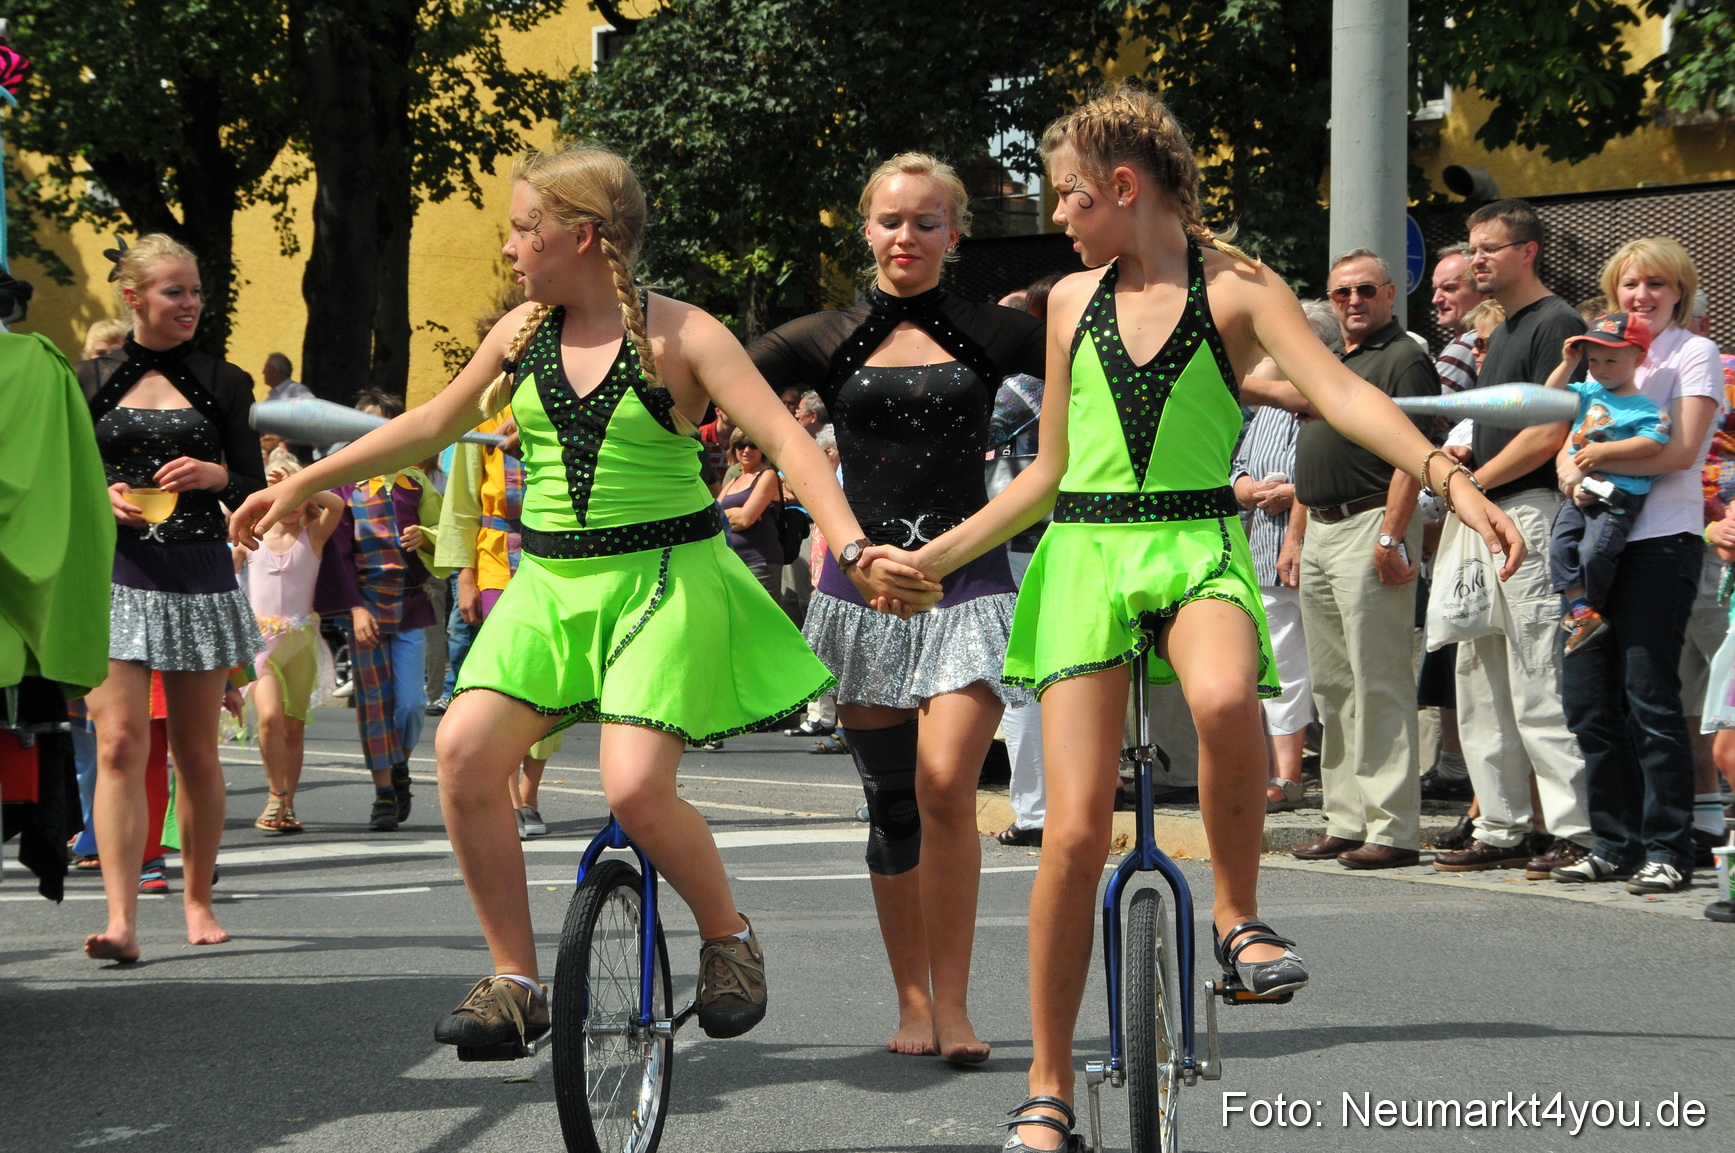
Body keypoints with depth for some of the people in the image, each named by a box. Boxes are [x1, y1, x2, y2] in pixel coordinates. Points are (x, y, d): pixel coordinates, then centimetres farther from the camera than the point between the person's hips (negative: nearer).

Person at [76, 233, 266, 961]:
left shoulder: (223, 383, 9)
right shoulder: (91, 381, 7)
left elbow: (256, 491, 10)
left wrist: (215, 476, -11)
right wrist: (99, 497, -10)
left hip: (199, 577, 1)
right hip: (114, 574, -1)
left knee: (195, 751, 8)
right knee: (120, 743, -13)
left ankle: (198, 901, 23)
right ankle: (121, 920, -20)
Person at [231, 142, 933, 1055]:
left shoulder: (679, 334, -7)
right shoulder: (523, 331, 8)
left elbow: (786, 440, -13)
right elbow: (432, 425, 21)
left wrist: (852, 549, -28)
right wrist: (299, 485, 23)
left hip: (663, 578, -5)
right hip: (550, 581, 5)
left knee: (635, 787, -22)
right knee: (465, 749, -16)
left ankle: (729, 937, 8)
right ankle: (515, 982, -4)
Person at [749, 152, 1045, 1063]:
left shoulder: (990, 334, 6)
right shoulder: (828, 340, 7)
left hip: (966, 584, -2)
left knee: (946, 784, -17)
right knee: (890, 803, 6)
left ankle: (953, 1004, -9)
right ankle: (913, 1002, 18)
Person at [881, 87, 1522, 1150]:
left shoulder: (1238, 287, 2)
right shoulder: (1073, 301, 14)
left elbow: (1343, 393, -11)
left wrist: (1454, 482, -25)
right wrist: (936, 556, 18)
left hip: (1199, 552, -3)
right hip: (1085, 556, 3)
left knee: (1226, 701, -38)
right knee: (1076, 828, -8)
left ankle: (1238, 915, -12)